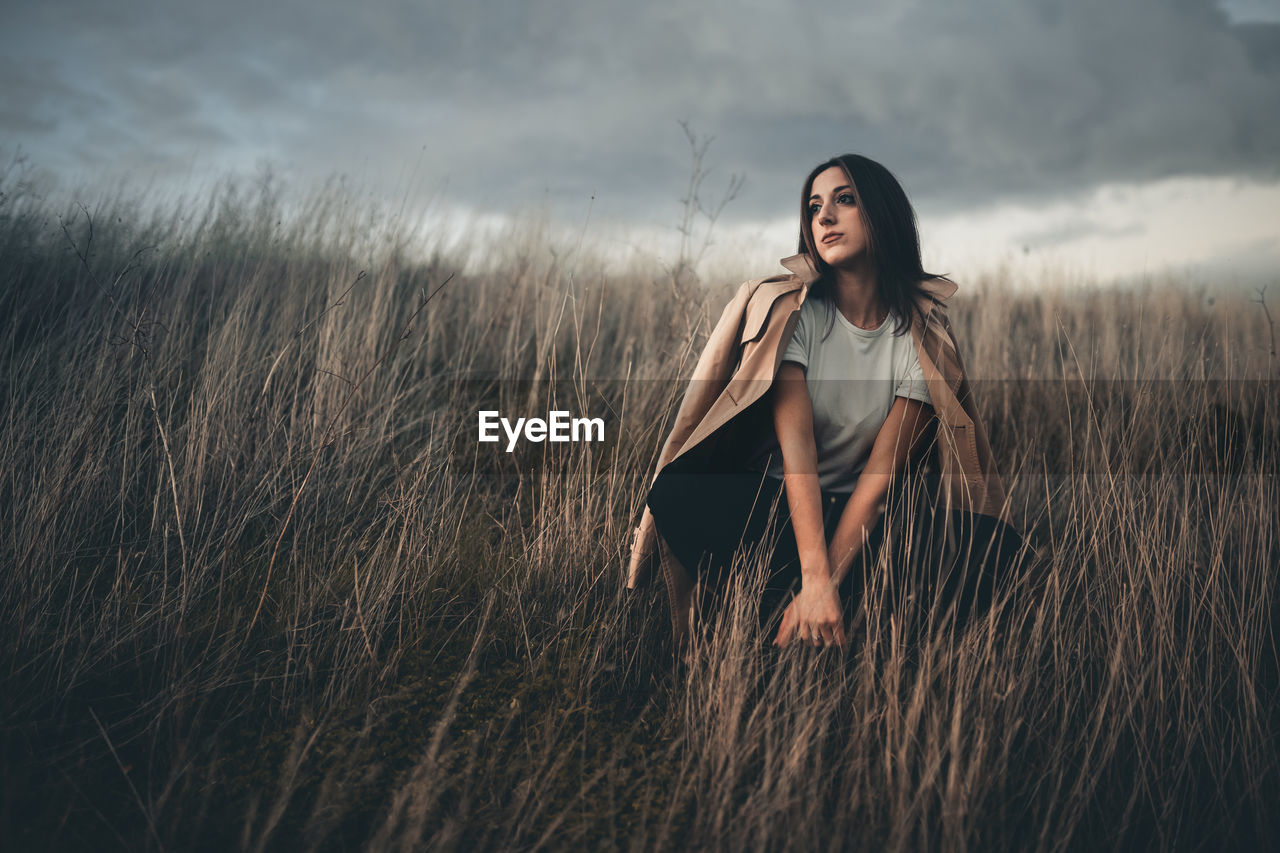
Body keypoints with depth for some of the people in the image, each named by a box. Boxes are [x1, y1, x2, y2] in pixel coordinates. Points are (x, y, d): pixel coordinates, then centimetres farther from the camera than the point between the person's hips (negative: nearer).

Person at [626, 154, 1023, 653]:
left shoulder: (920, 331, -5)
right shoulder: (790, 311, -8)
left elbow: (884, 471, -13)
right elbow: (796, 442, -22)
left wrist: (828, 583, -25)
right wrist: (814, 578, -34)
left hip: (851, 513, 1)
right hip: (768, 496, -1)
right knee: (676, 492, -33)